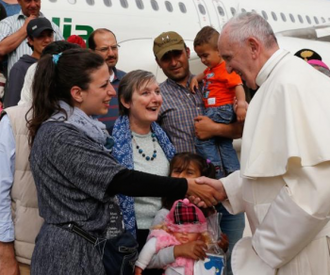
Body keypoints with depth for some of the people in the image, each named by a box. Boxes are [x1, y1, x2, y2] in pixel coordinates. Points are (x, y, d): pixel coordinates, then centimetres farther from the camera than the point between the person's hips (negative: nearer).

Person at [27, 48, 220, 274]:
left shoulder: (82, 127, 8)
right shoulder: (60, 136, -20)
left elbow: (107, 183, 13)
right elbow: (119, 180, -25)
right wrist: (187, 187, -23)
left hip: (96, 244, 9)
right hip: (73, 252, -9)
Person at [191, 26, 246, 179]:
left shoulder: (226, 68, -14)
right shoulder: (211, 68, 16)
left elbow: (238, 85, -22)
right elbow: (205, 74, 37)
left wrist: (241, 104, -33)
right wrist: (196, 78, 18)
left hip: (222, 110, -11)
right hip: (213, 111, 11)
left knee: (202, 139, -12)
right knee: (224, 144, 14)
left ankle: (217, 172, -11)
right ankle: (234, 173, 20)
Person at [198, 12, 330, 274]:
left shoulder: (290, 83, -20)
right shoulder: (278, 81, 12)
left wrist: (264, 251, -19)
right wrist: (226, 187, 9)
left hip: (300, 247, -9)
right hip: (288, 242, 9)